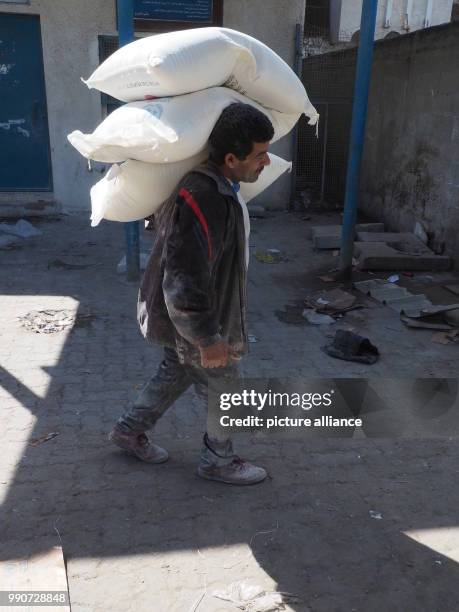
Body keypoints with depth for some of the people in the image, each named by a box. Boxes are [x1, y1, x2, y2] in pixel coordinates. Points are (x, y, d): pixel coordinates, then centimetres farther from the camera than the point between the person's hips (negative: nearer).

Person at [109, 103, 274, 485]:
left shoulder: (220, 185, -1)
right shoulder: (202, 202, -34)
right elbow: (183, 282, -33)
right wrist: (207, 338, -25)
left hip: (186, 311, 10)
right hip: (191, 317, -9)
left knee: (175, 373, 27)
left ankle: (130, 430, 45)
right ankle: (219, 461, 33)